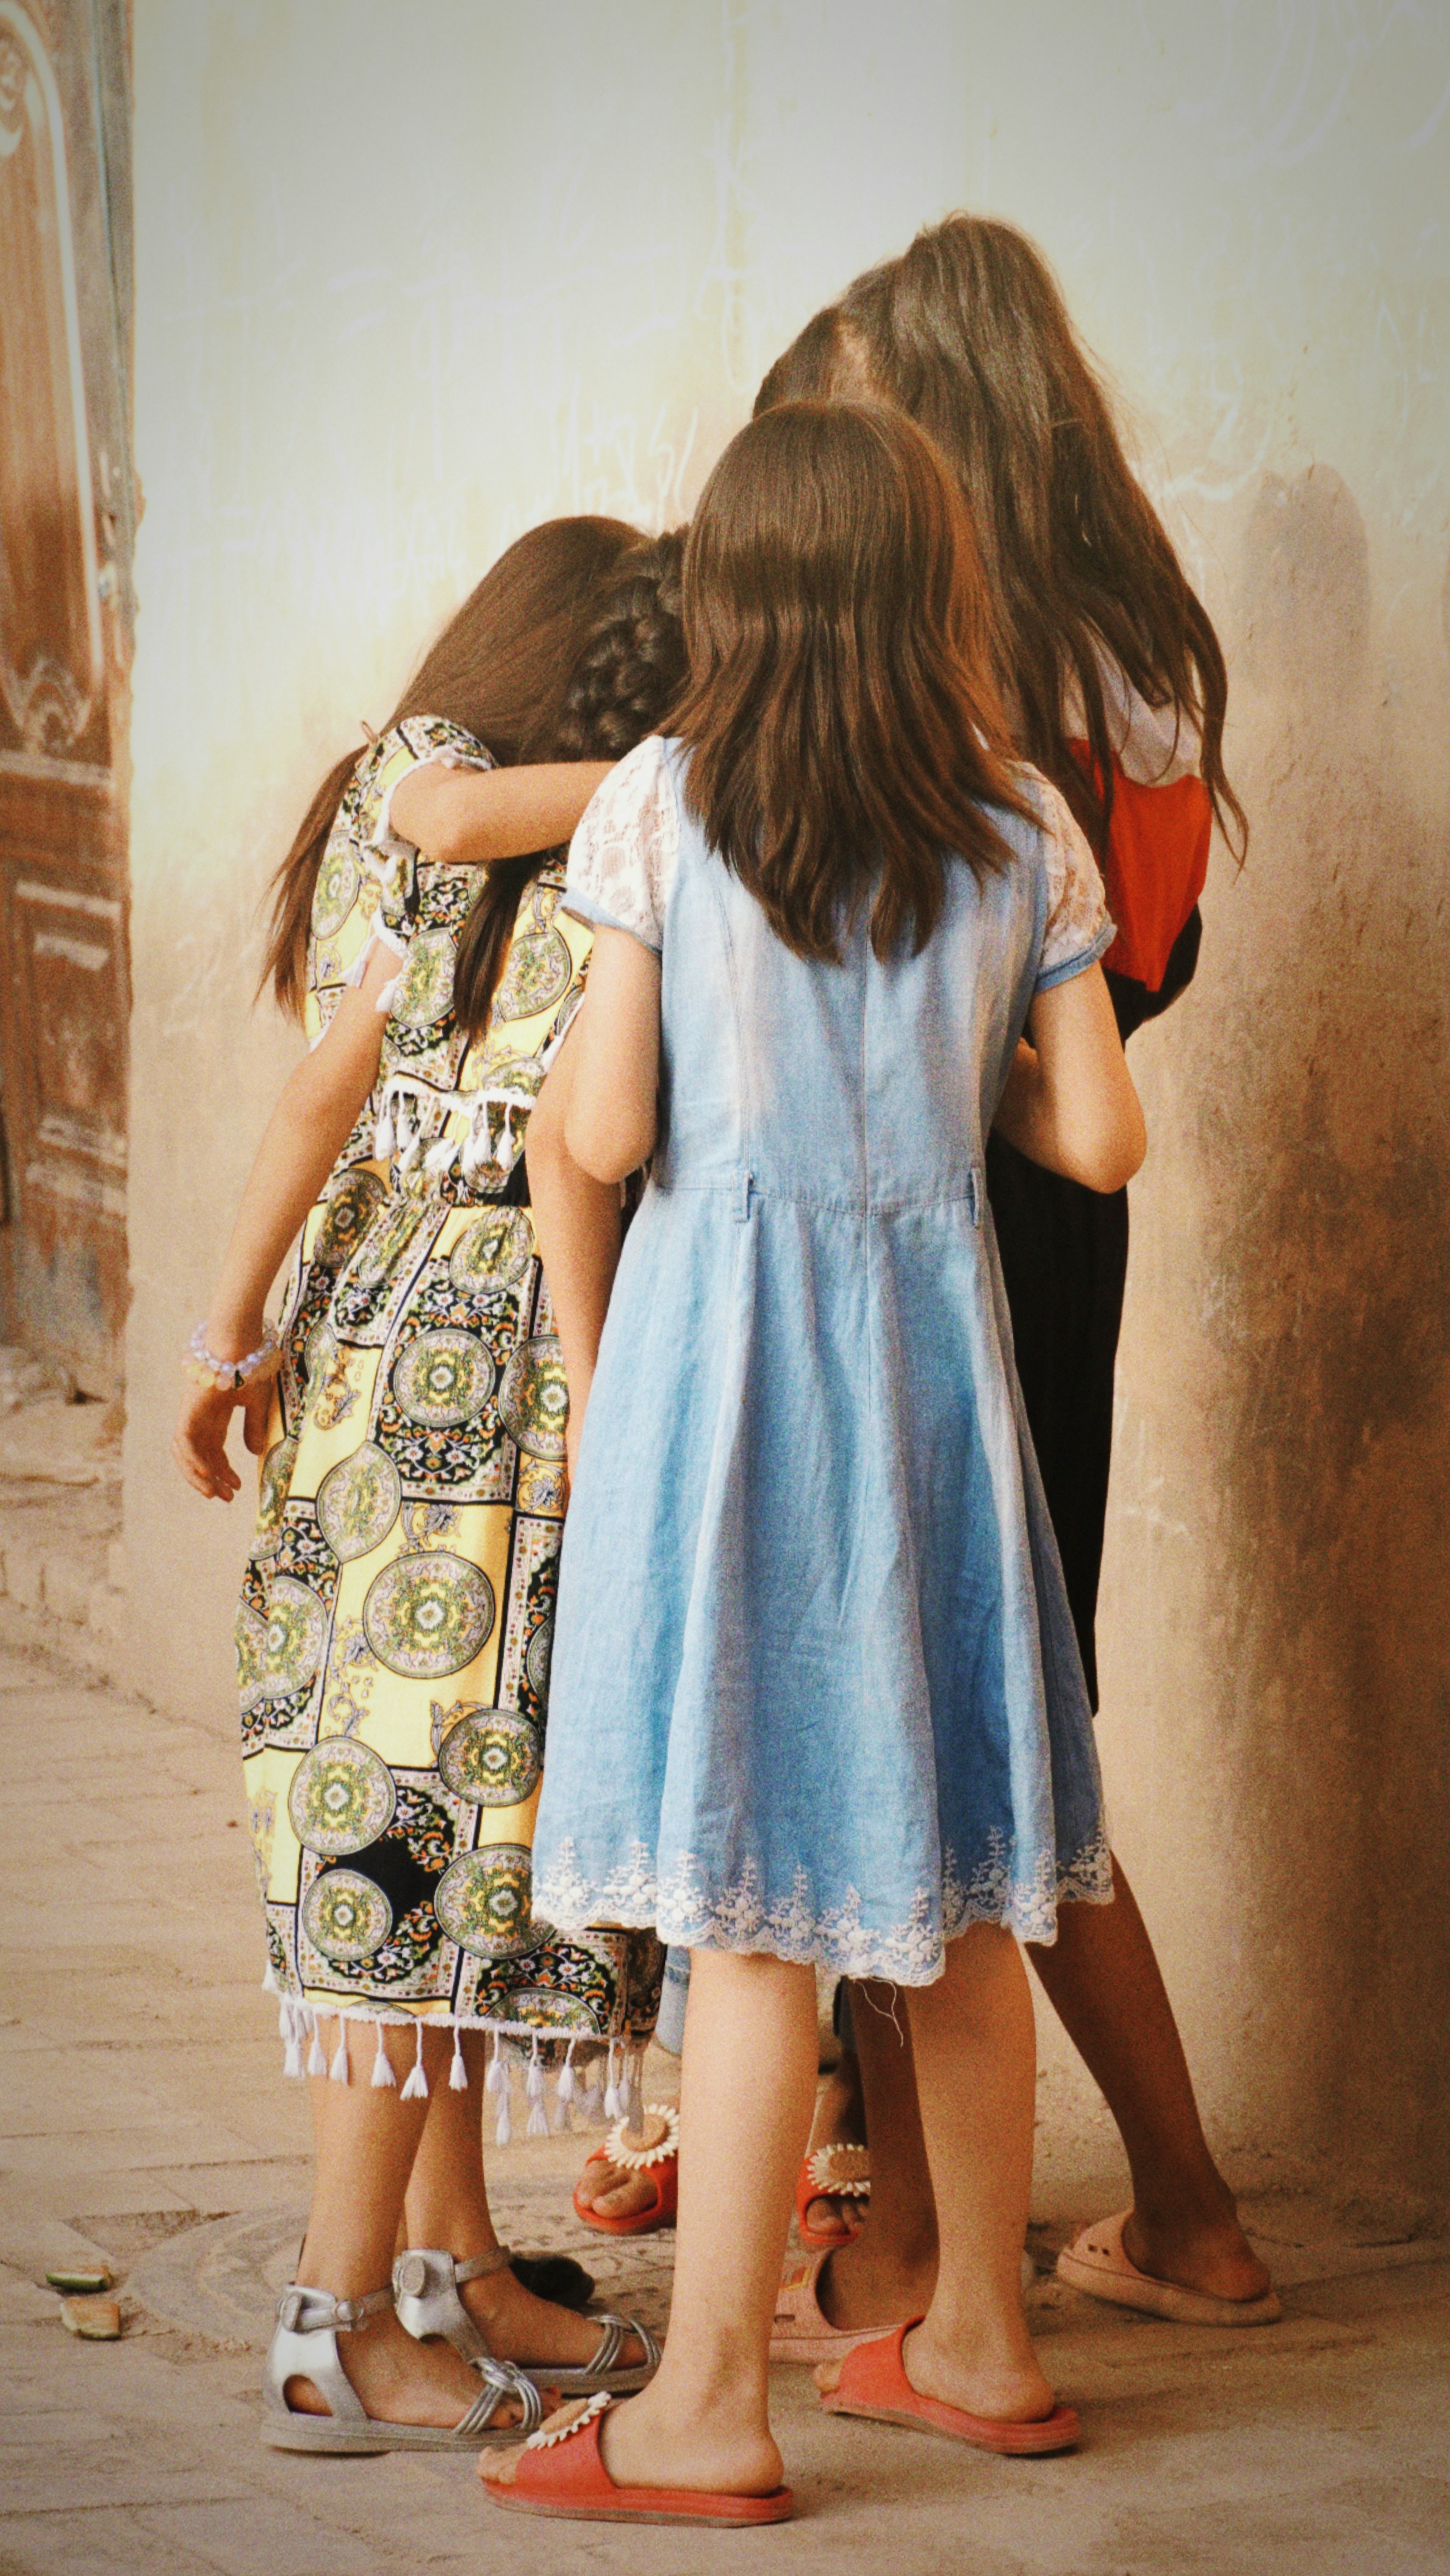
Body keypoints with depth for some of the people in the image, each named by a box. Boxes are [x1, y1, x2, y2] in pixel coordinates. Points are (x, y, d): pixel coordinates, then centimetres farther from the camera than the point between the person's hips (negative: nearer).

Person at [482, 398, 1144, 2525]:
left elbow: (600, 1135, -10)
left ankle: (712, 2407, 2)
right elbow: (1100, 1140, 3)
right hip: (936, 1339, 4)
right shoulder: (1023, 829, 2)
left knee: (755, 1886, -2)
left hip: (726, 1336, -4)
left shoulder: (663, 805, -7)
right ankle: (981, 2344, 24)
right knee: (950, 1870, 14)